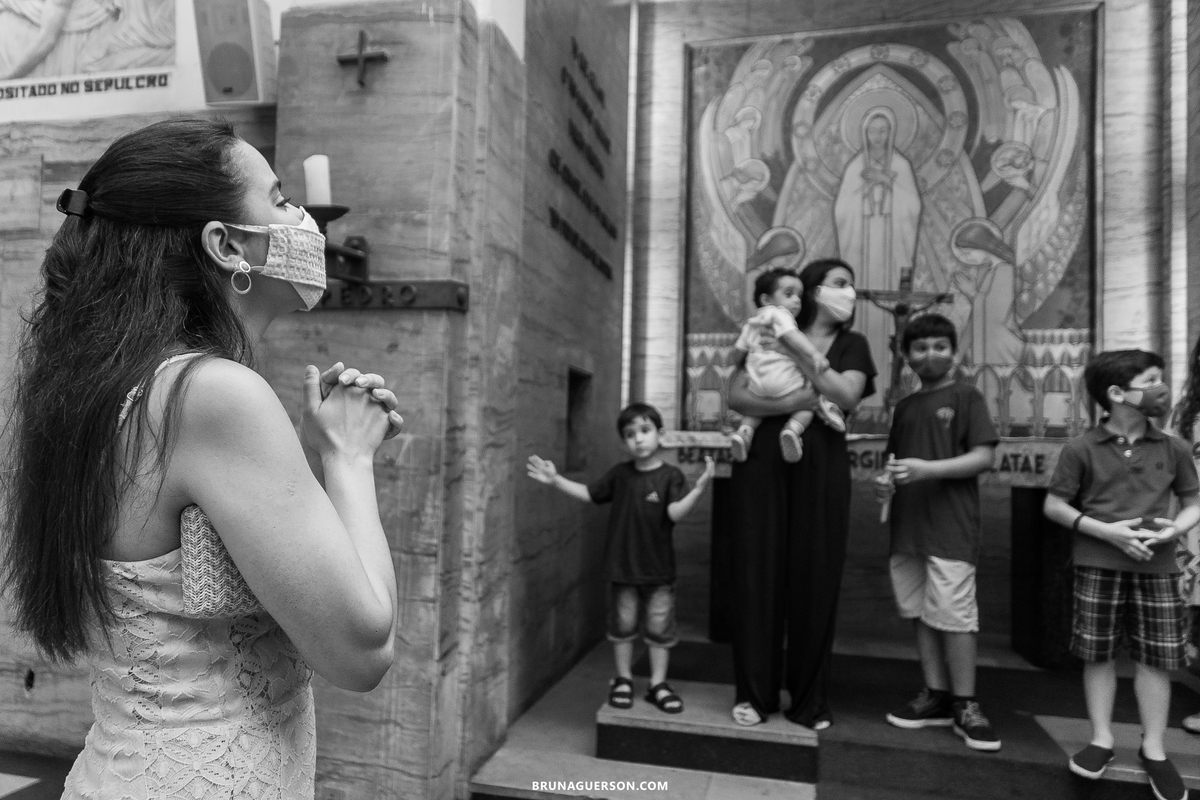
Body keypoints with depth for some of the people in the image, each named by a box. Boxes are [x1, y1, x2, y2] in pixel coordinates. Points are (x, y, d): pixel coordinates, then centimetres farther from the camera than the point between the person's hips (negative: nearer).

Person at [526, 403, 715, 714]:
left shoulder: (671, 475, -8)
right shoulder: (620, 474, 2)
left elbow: (675, 513, -19)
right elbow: (589, 493, 8)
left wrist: (698, 489, -34)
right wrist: (555, 480, 0)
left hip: (658, 570, -2)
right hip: (622, 567, 2)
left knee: (660, 628, 8)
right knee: (622, 626, 12)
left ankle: (658, 683, 23)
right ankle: (623, 679, 29)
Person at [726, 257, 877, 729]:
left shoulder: (851, 345, 14)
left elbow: (847, 396, -7)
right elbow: (736, 396, -3)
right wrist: (791, 402, -17)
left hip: (820, 469, 1)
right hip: (763, 464, -1)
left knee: (815, 579, 2)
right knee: (759, 574, -1)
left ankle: (809, 698, 16)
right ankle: (754, 693, 12)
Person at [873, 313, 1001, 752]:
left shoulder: (966, 397, -1)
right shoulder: (904, 407, 16)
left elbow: (984, 456, -9)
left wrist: (927, 469, -20)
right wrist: (886, 481, 1)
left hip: (951, 526, -6)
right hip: (907, 526, 6)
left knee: (954, 614, -3)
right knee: (921, 613, 10)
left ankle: (965, 706, 10)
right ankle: (936, 695, 21)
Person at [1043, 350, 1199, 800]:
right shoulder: (1082, 449, -4)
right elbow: (1054, 505, -1)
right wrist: (1106, 531, -13)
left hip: (1157, 567, 2)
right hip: (1098, 565, -2)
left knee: (1156, 657, 6)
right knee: (1098, 654, 6)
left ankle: (1153, 750, 21)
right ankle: (1101, 740, 20)